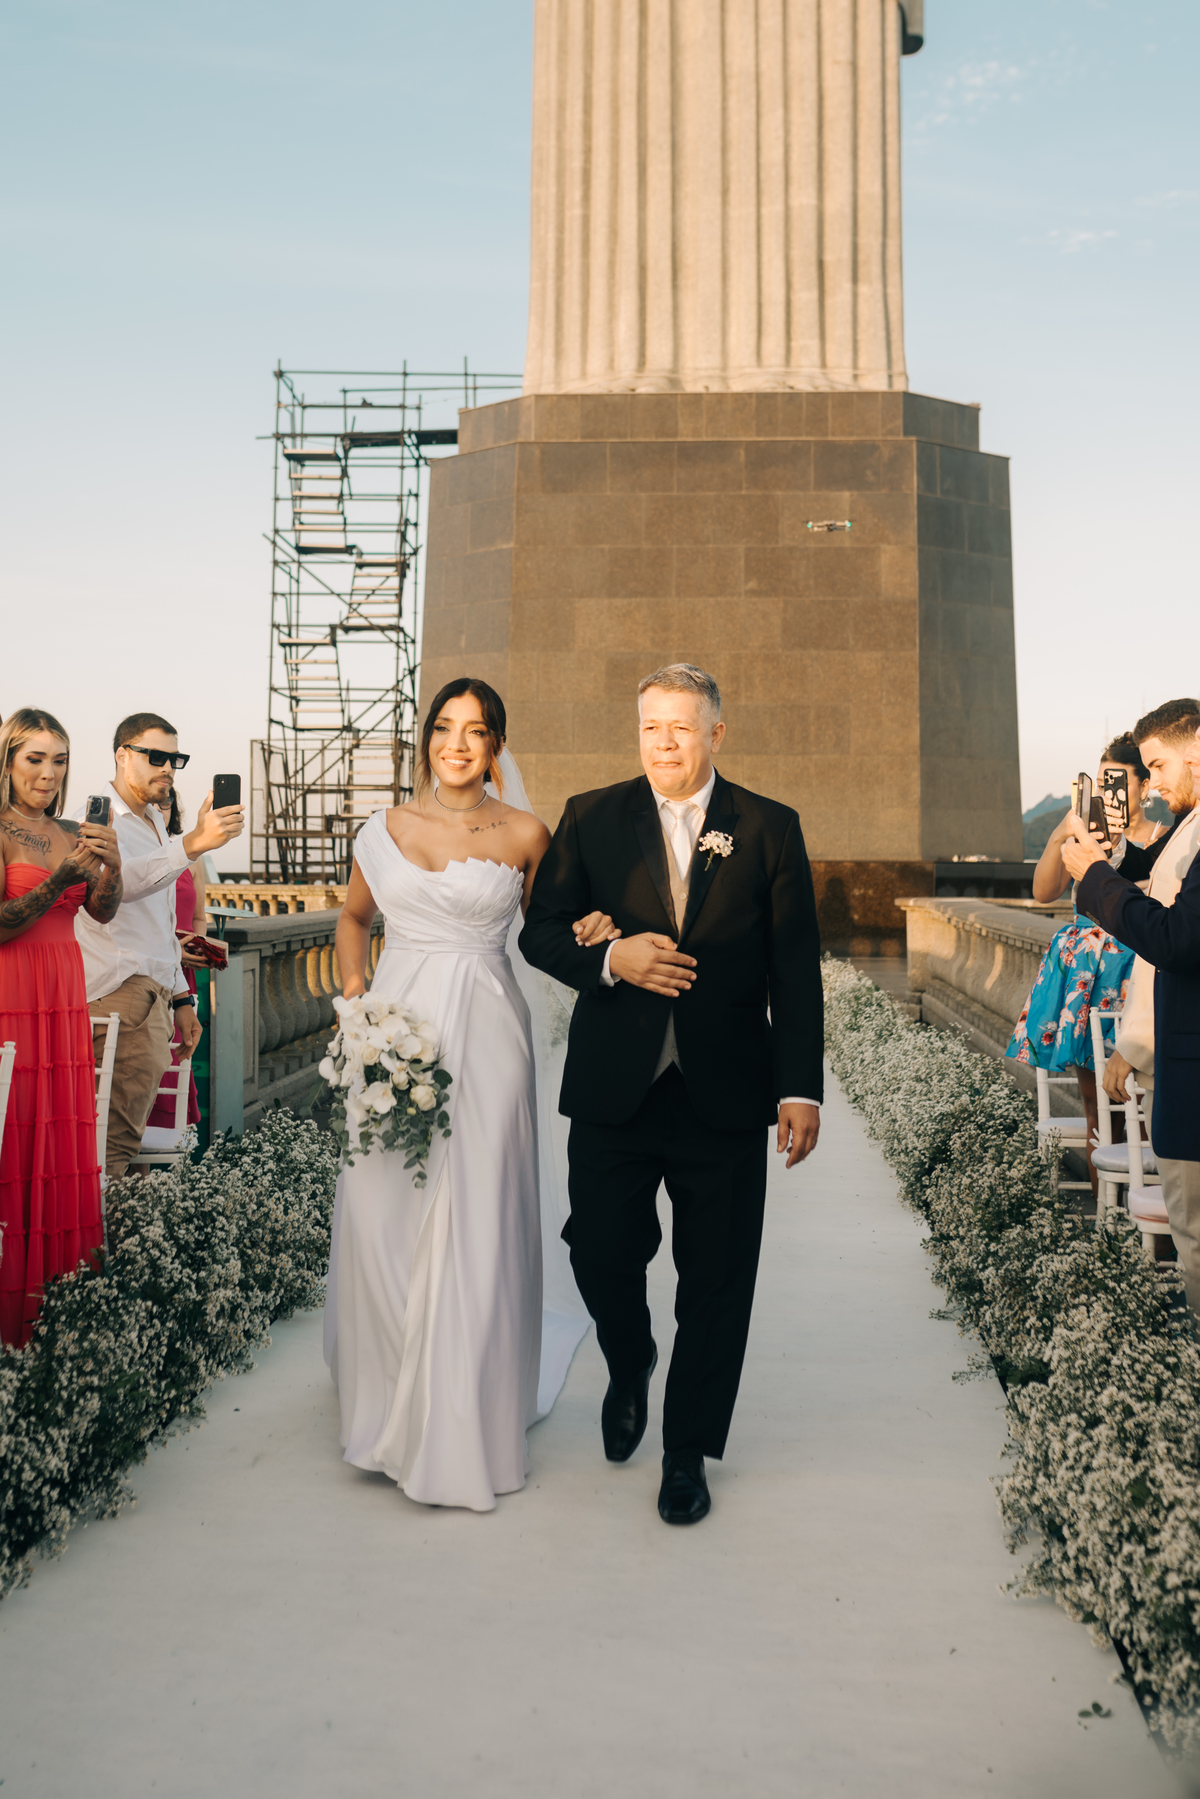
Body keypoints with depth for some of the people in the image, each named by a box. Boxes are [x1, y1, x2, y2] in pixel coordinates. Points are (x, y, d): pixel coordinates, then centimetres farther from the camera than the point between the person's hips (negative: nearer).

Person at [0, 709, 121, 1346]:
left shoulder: (72, 835, 12)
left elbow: (103, 912, 1)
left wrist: (111, 867, -18)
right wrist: (61, 879, -21)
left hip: (65, 997, 6)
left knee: (63, 1139, 6)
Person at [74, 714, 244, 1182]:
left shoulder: (156, 826, 23)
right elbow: (116, 882, -29)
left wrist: (181, 998, 23)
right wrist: (192, 843, -40)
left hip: (154, 992, 8)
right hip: (117, 991, -8)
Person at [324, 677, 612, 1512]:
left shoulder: (525, 835, 2)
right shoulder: (387, 829, 8)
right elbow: (354, 916, 21)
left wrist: (589, 934, -9)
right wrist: (353, 989, 5)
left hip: (484, 1036, -2)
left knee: (473, 1224, -1)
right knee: (381, 1217, 3)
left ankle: (461, 1427, 14)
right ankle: (389, 1401, 26)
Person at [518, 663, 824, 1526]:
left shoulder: (771, 829, 2)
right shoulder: (590, 818, 4)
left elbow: (796, 970, 0)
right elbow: (540, 931, 4)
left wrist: (801, 1088, -5)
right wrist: (609, 960, -16)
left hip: (724, 1096, 0)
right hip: (613, 1091, 1)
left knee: (715, 1284, 8)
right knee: (601, 1255, 8)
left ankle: (688, 1453, 28)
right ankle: (630, 1370, 42)